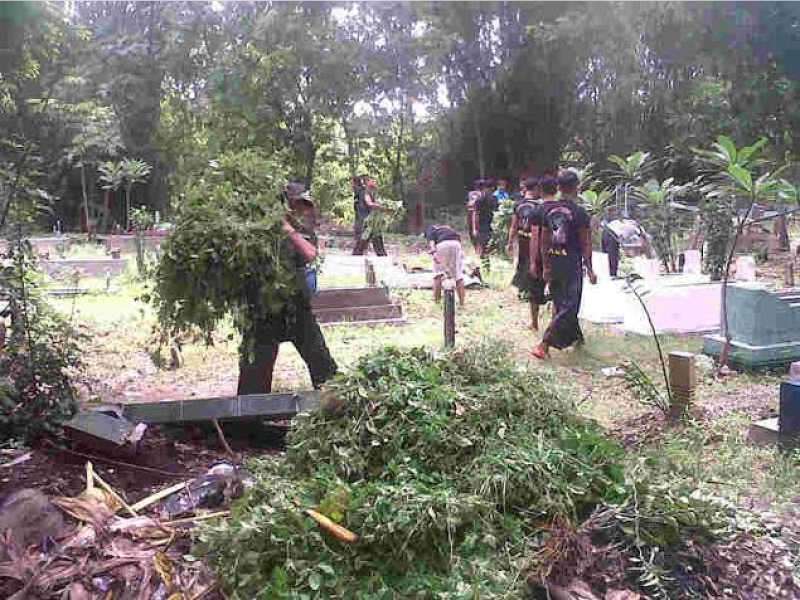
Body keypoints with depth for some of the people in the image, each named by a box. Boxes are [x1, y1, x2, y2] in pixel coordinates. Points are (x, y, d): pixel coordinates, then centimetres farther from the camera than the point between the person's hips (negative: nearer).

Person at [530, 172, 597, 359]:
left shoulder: (548, 210, 3)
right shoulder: (579, 213, -11)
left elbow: (544, 241, 7)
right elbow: (586, 245, -9)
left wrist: (546, 267, 14)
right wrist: (589, 269, 0)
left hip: (553, 264, 6)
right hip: (572, 265, -6)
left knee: (560, 303, 19)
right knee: (567, 307, 0)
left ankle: (576, 337, 37)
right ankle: (543, 346, -8)